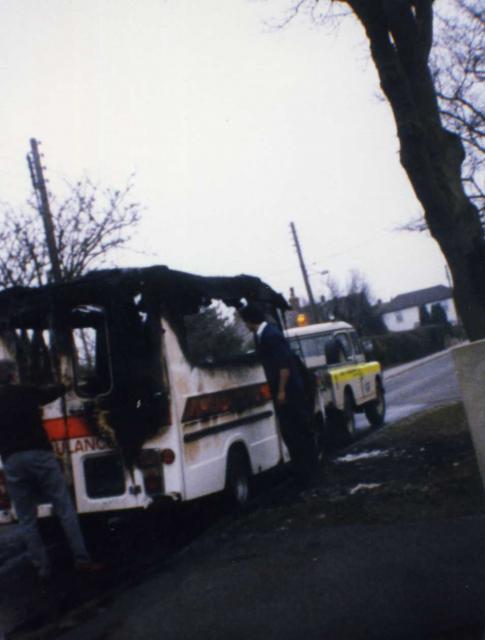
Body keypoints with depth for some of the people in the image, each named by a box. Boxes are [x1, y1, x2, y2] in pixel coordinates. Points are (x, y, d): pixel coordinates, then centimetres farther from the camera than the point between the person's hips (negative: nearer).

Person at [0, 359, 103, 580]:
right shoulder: (28, 392, 3)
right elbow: (58, 390, 17)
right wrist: (53, 386, 39)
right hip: (39, 455, -2)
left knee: (27, 520, 10)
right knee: (65, 509, 3)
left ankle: (42, 569, 11)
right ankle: (82, 560, 1)